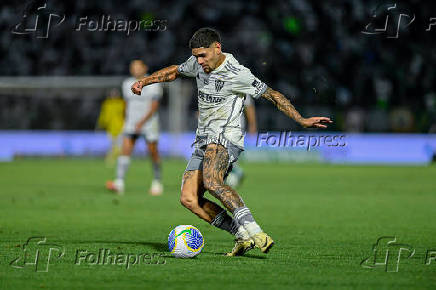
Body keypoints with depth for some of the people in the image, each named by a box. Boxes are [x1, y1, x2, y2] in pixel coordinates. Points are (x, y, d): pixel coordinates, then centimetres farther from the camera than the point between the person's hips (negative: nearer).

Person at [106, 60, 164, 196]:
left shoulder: (153, 84, -6)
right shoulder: (127, 84, 8)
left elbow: (154, 107, -13)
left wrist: (142, 121, -23)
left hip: (149, 122, -3)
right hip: (131, 123, 3)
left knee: (153, 153, 1)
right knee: (125, 150, -13)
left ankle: (157, 183, 22)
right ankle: (119, 184, -24)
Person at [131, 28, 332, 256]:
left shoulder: (237, 74, -12)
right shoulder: (199, 64, 9)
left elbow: (272, 95, -7)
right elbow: (175, 71, 30)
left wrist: (301, 121, -13)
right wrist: (145, 81, 22)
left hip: (226, 137, -8)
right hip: (203, 141, 8)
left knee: (211, 183, -36)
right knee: (188, 199, -9)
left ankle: (254, 232, -41)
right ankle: (243, 236, -11)